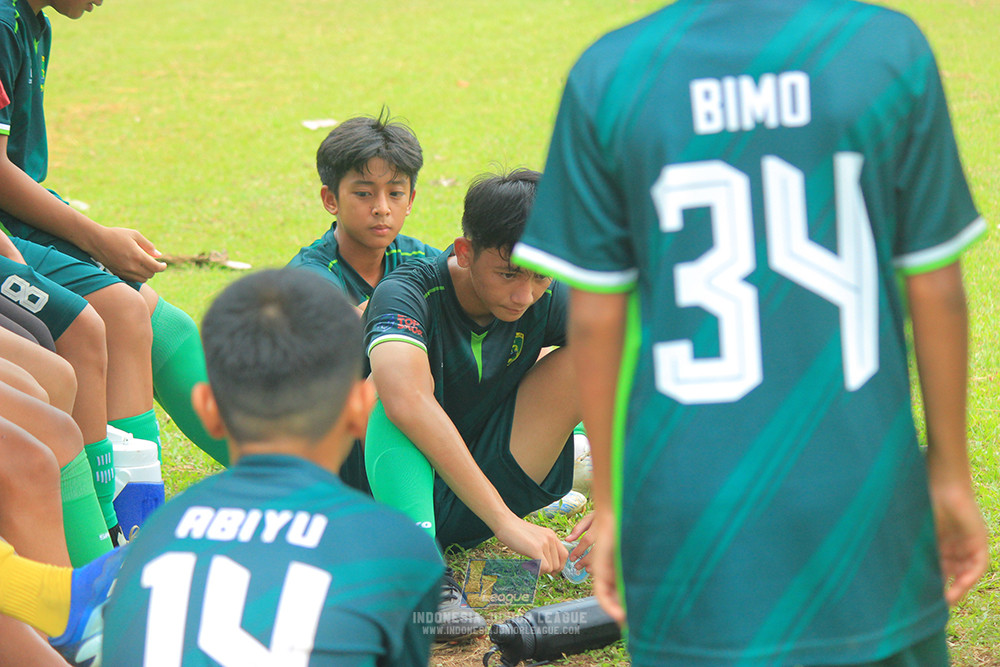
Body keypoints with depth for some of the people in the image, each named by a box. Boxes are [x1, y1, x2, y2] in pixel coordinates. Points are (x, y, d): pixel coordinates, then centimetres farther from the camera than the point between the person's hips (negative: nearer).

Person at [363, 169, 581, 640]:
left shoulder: (546, 300, -10)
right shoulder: (406, 295, -24)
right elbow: (406, 403, -44)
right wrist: (503, 520, -50)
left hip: (496, 486, 4)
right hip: (397, 493, -4)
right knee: (403, 377, -34)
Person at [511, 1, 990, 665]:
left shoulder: (608, 75, -3)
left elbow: (595, 318, 0)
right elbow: (935, 293, 1)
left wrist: (610, 502, 11)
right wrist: (952, 475, 13)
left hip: (689, 510, 0)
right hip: (860, 493, 0)